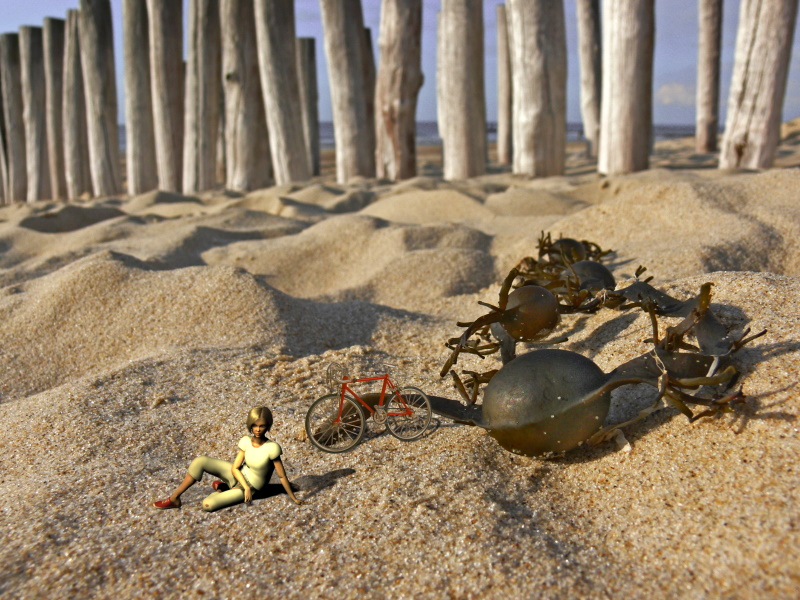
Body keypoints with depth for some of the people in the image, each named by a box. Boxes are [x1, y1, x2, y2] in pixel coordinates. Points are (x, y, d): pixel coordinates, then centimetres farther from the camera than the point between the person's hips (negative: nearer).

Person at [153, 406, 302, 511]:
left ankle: (222, 489, 9)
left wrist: (293, 498, -12)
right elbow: (235, 468, -8)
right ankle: (174, 498, 0)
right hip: (236, 475, 5)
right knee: (200, 461, -17)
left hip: (250, 487, -5)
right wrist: (245, 486, -24)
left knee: (208, 505, -25)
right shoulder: (245, 441, -9)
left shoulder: (272, 448, -25)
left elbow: (282, 476, -17)